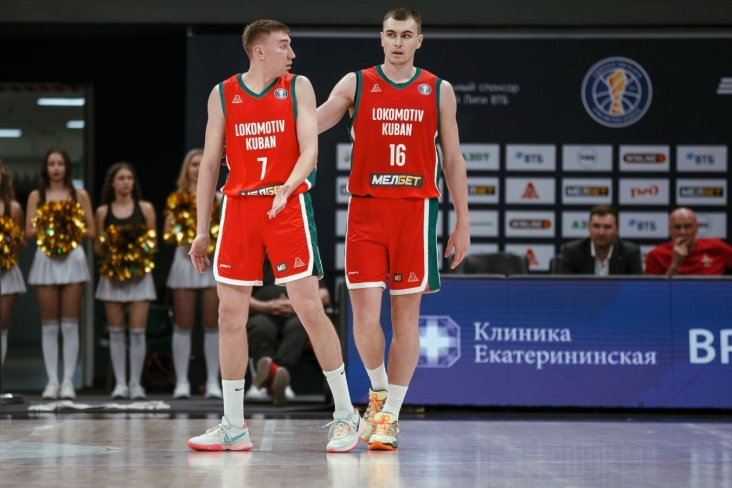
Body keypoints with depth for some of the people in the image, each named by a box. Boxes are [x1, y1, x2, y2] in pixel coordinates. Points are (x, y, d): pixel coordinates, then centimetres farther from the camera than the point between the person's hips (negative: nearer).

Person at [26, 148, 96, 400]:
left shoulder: (79, 195, 7)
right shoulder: (36, 196, 8)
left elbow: (90, 231, 3)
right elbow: (29, 231, 2)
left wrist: (69, 228, -12)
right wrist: (48, 228, -14)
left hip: (72, 258, -1)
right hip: (45, 259, 1)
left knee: (70, 324, -2)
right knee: (49, 325, 1)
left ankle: (68, 381, 0)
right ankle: (52, 380, 3)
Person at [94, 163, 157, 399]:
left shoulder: (145, 209, 4)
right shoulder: (103, 212, 6)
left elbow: (152, 242, 6)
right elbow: (98, 248, 9)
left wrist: (144, 244, -15)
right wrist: (106, 243, -12)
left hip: (139, 274, -1)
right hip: (112, 275, 1)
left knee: (138, 330, -5)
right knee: (116, 331, 2)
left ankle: (136, 382, 1)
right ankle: (120, 382, 6)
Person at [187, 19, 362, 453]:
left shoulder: (298, 88, 3)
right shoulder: (223, 94, 7)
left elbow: (310, 149, -6)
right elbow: (210, 163, 9)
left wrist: (286, 189, -26)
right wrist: (202, 231, 6)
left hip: (288, 206, -2)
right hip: (239, 207, 2)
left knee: (309, 308, -7)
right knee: (231, 315, 1)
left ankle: (346, 414, 5)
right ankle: (234, 427, 9)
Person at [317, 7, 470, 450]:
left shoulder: (439, 91, 7)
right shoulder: (356, 84, 6)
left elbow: (453, 160, 9)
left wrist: (463, 223, 5)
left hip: (416, 210, 1)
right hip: (366, 210, 0)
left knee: (406, 315, 2)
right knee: (365, 314, -7)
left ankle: (390, 414, 10)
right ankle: (378, 390, 19)